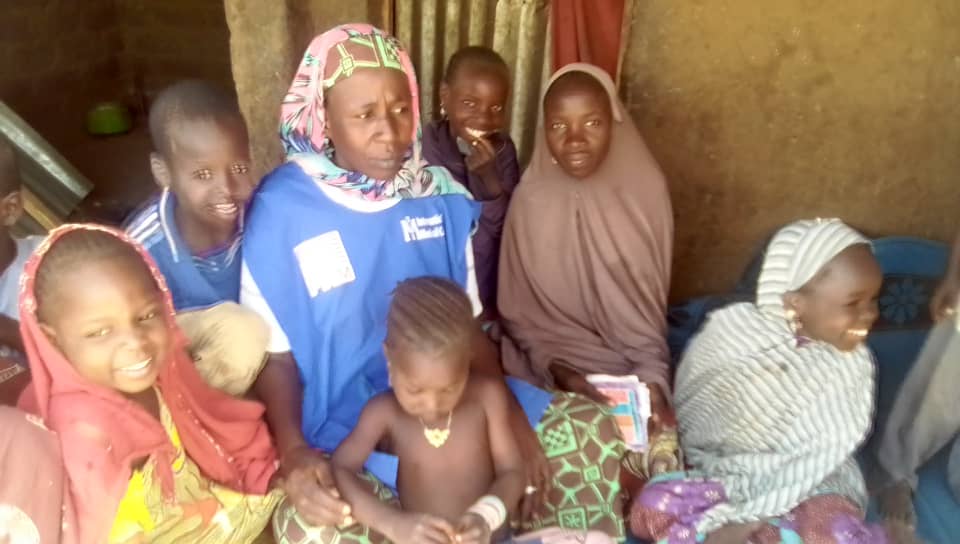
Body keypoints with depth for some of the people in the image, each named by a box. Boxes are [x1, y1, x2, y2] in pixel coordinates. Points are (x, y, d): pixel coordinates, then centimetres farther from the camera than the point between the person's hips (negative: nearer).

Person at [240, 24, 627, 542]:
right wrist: (293, 451, -23)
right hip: (341, 424, -4)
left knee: (589, 429, -5)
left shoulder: (441, 195, 1)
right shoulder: (281, 212, -10)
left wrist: (509, 410, -8)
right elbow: (274, 354, -5)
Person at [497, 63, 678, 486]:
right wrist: (558, 369, -17)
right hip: (551, 372, -1)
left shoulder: (646, 190, -5)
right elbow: (519, 311, -3)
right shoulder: (532, 200, -9)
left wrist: (653, 377, -13)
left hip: (633, 370, 2)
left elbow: (650, 302, 0)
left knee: (660, 445, -17)